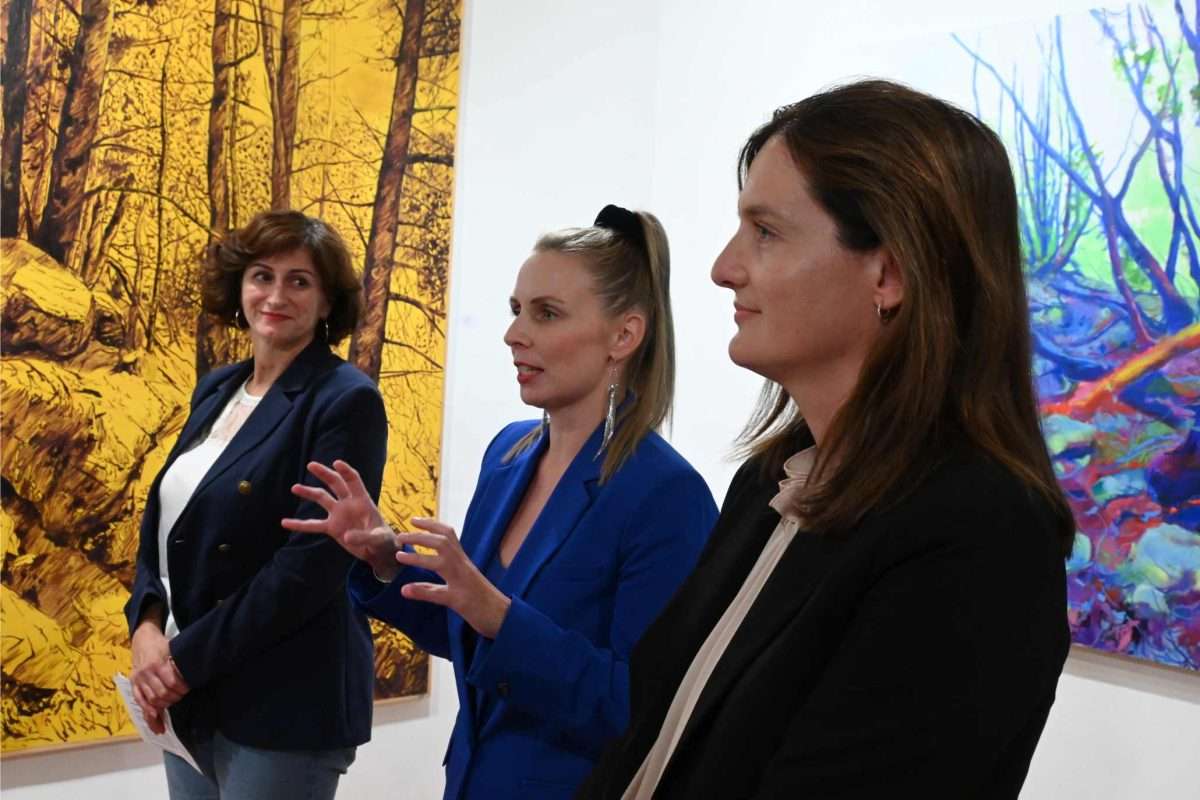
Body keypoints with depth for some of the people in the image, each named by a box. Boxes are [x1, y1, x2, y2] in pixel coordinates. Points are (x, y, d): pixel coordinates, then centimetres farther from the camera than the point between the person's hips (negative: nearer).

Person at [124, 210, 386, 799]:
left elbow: (314, 562, -18)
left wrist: (187, 658, -16)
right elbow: (162, 519, 12)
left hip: (285, 705, -7)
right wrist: (147, 626, -6)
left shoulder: (347, 402, -13)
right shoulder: (216, 390, 9)